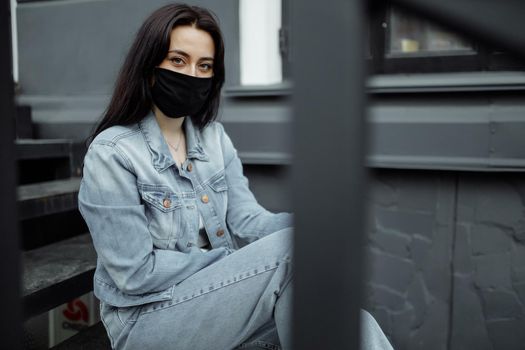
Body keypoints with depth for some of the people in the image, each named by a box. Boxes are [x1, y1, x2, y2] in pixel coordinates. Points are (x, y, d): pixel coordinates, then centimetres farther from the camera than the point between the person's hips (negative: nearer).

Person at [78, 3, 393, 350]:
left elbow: (248, 221, -6)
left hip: (215, 295, 5)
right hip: (147, 320, -5)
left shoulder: (214, 138, 5)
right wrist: (230, 258, -13)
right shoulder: (111, 154, -14)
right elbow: (136, 274, -16)